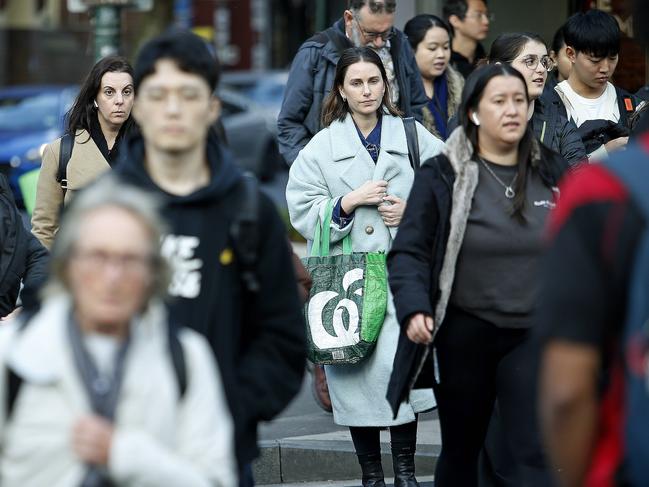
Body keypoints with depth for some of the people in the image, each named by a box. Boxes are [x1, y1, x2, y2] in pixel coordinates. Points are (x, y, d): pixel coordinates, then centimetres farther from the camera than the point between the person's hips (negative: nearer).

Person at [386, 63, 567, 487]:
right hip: (463, 335, -1)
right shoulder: (442, 176, -3)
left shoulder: (553, 173, 7)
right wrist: (414, 309, -20)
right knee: (461, 450, 14)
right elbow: (409, 252, -4)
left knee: (540, 453, -12)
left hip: (534, 336, 1)